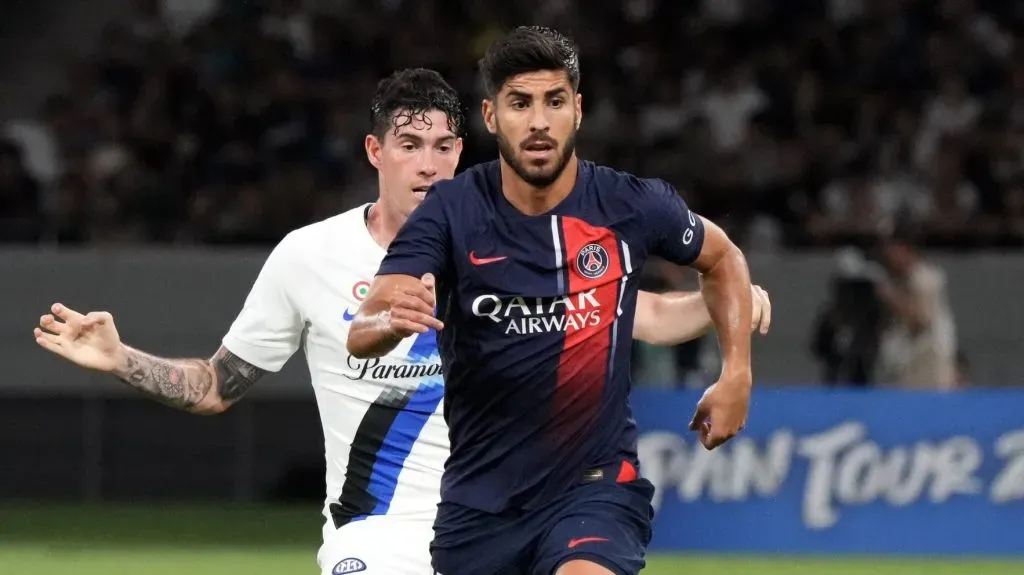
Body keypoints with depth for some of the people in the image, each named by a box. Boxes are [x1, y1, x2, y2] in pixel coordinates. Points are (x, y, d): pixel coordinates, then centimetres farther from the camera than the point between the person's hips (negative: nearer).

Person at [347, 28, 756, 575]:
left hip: (596, 483, -2)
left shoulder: (631, 206, -8)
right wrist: (392, 320, -46)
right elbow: (360, 335, -23)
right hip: (480, 499, 2)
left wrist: (735, 374, 3)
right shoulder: (451, 211, -11)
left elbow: (722, 258, 15)